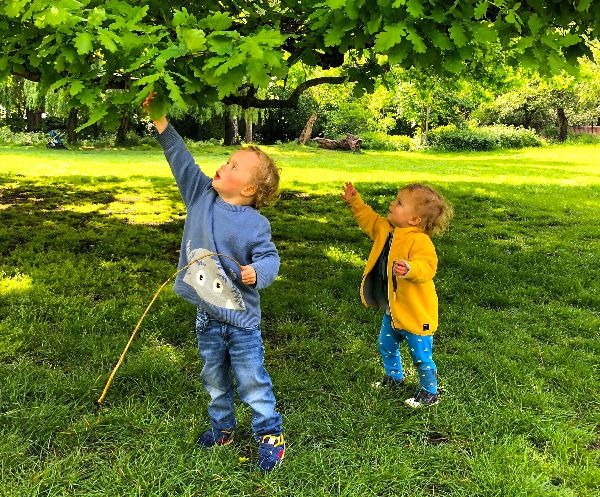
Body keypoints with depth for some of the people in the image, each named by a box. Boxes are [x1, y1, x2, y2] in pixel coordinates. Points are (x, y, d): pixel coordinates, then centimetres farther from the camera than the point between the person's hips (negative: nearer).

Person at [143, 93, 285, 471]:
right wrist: (159, 117, -4)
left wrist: (258, 272, -36)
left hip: (240, 318, -5)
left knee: (252, 382, 6)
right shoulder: (201, 195, -3)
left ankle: (270, 434, 24)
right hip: (206, 316, 6)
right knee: (215, 379, 22)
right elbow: (181, 159, -1)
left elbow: (270, 258, -13)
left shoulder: (255, 224, -18)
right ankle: (222, 427, 42)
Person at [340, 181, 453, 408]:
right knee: (386, 347, 26)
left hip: (415, 314, -9)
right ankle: (394, 378, 49)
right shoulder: (386, 230, 0)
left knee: (421, 355, 6)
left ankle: (429, 392, 26)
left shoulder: (420, 241, -27)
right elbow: (369, 219, 18)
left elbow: (427, 267, -40)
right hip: (392, 311, 9)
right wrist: (354, 201, 12)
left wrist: (410, 269, -59)